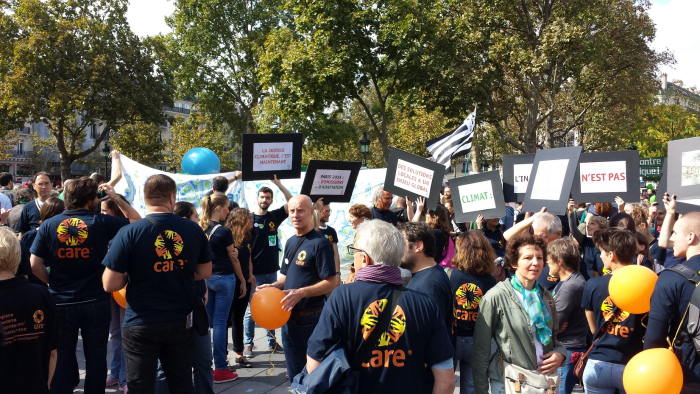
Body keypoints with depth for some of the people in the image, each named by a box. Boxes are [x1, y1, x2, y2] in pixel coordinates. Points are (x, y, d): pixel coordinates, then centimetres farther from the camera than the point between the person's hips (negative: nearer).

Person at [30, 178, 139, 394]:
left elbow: (35, 265, -5)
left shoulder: (49, 225, -3)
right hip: (96, 301, -1)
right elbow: (137, 221, 2)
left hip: (61, 303, 1)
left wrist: (54, 283, 10)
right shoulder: (101, 222, -9)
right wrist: (116, 198, 9)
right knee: (96, 357, 11)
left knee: (62, 358, 11)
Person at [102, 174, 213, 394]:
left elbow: (110, 285, -12)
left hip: (141, 325, -3)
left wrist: (133, 275, 7)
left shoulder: (129, 233, -14)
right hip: (181, 322, 4)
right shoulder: (194, 230, -3)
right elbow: (205, 272, 8)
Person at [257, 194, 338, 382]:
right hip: (289, 317, 8)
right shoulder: (290, 242, 11)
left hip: (311, 319, -8)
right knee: (294, 373, 17)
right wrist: (273, 286, 1)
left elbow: (331, 282, -17)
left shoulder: (320, 243, -14)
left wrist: (301, 293, -27)